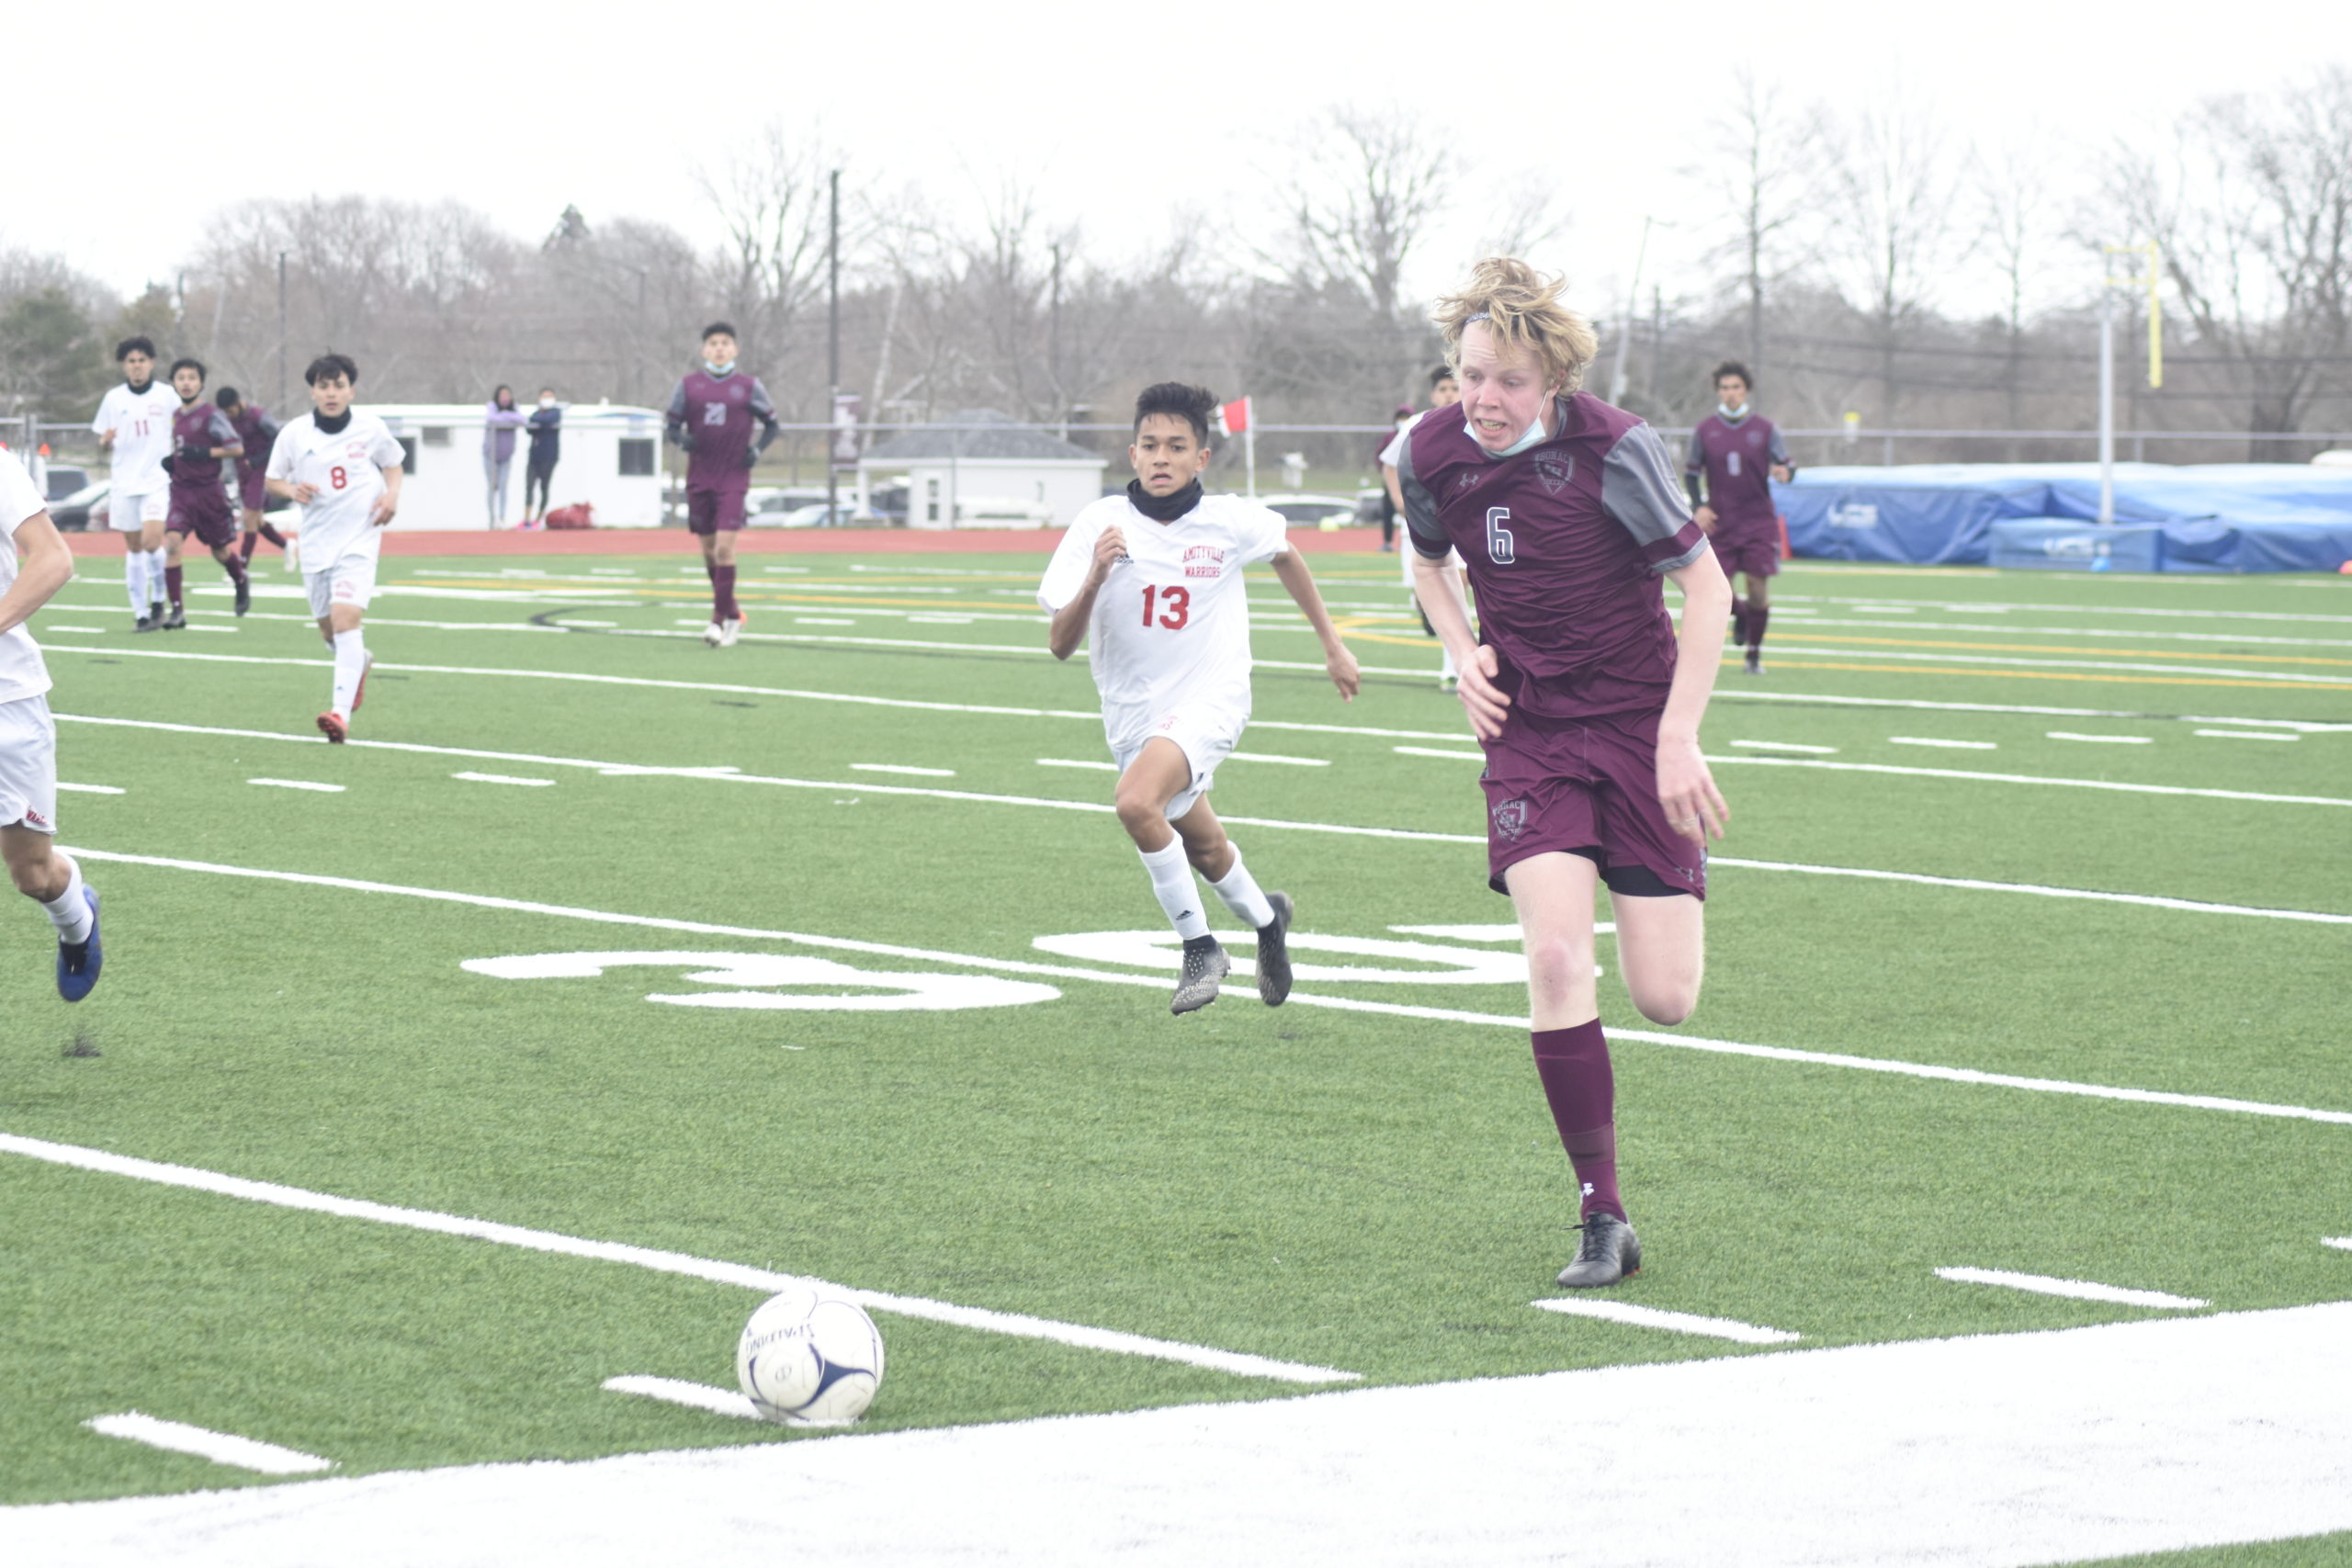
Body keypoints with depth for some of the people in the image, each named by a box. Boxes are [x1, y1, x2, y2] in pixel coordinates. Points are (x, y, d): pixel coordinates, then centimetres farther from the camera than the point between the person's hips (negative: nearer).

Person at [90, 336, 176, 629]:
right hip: (123, 482, 3)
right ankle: (140, 612, 11)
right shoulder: (113, 398, 7)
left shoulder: (167, 395, 1)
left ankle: (158, 602, 2)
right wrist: (105, 441, -10)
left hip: (157, 481, -3)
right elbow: (104, 441, 13)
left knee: (151, 541, -17)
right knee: (133, 547, 5)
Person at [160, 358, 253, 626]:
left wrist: (204, 453, -22)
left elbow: (236, 448, -12)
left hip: (209, 491, -4)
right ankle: (177, 611, -16)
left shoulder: (211, 416, -11)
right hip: (182, 491, 4)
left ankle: (242, 581, 46)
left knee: (221, 550, 11)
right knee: (172, 540, -17)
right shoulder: (176, 417, 9)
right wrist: (169, 461, 6)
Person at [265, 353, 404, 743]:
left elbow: (392, 462, 14)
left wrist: (392, 493, -5)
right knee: (328, 629, 13)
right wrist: (292, 490, -14)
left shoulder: (370, 428, -3)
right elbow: (273, 479, 8)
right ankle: (360, 664, 49)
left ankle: (341, 713, -26)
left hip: (359, 538, -3)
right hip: (315, 542, 3)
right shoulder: (294, 433, -2)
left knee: (344, 617, -21)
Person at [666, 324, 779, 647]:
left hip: (733, 478, -3)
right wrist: (681, 440, -11)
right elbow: (672, 424, 11)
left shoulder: (749, 387, 1)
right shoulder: (688, 385, 5)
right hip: (699, 477, 3)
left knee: (725, 547, -14)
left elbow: (771, 424, 10)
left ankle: (721, 618, -11)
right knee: (708, 548, 9)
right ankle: (731, 612, 25)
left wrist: (757, 450, -6)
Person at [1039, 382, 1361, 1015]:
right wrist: (1095, 577, -32)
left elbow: (1285, 555, 13)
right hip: (1132, 710, 4)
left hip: (1209, 698, -4)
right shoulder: (1101, 524, -12)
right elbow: (1060, 644, -15)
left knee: (1137, 801, -30)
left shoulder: (1232, 522, -12)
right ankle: (1265, 919, 53)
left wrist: (1332, 644, 19)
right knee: (1201, 847, 20)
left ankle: (1200, 948, -13)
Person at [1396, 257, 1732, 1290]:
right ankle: (1603, 1219, -11)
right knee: (1555, 955, -20)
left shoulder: (1612, 447, -17)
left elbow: (1706, 584, -11)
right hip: (1526, 730, 2)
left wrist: (1677, 740, -17)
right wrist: (1464, 651, 0)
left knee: (1665, 999, -5)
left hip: (1637, 719, -2)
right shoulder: (1433, 453, -4)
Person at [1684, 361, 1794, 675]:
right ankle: (1741, 614, 32)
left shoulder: (1764, 428, 1)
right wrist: (1699, 505, -6)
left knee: (1758, 589, -6)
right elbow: (1691, 472, 10)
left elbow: (1787, 466, 2)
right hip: (1720, 522, 1)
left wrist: (1785, 472, -23)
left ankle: (1754, 655, 10)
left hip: (1758, 520, -1)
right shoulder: (1705, 430, 3)